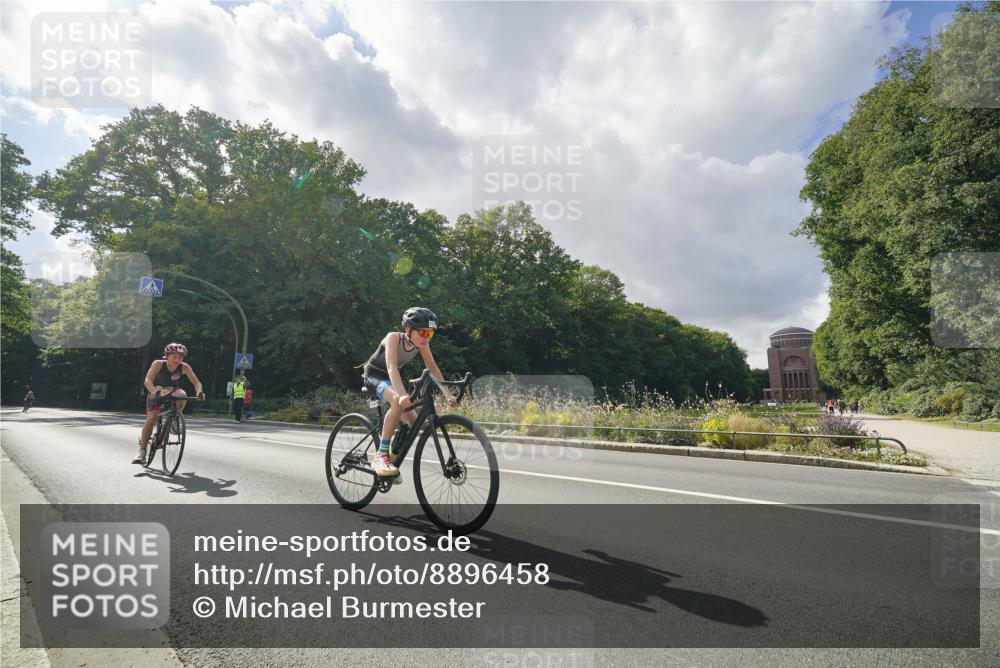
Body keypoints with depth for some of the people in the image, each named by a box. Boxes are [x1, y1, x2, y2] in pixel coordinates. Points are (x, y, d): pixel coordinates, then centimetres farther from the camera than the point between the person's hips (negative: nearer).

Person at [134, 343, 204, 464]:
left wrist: (199, 392, -47)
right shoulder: (158, 364, -27)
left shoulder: (184, 367, -22)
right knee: (151, 418, -17)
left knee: (182, 396, -34)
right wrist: (154, 391, -58)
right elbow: (147, 380, -38)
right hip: (157, 392, -1)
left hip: (172, 392, 1)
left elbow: (196, 382, -25)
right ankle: (142, 451, -7)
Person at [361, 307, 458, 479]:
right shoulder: (394, 338, -29)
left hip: (390, 379, 7)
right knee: (399, 401, -37)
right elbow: (392, 367, -42)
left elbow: (433, 368, -14)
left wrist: (448, 395, -25)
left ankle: (392, 457, 20)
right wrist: (402, 395, -57)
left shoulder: (421, 343, -13)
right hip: (374, 376, -6)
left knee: (413, 421, -4)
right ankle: (381, 455, -29)